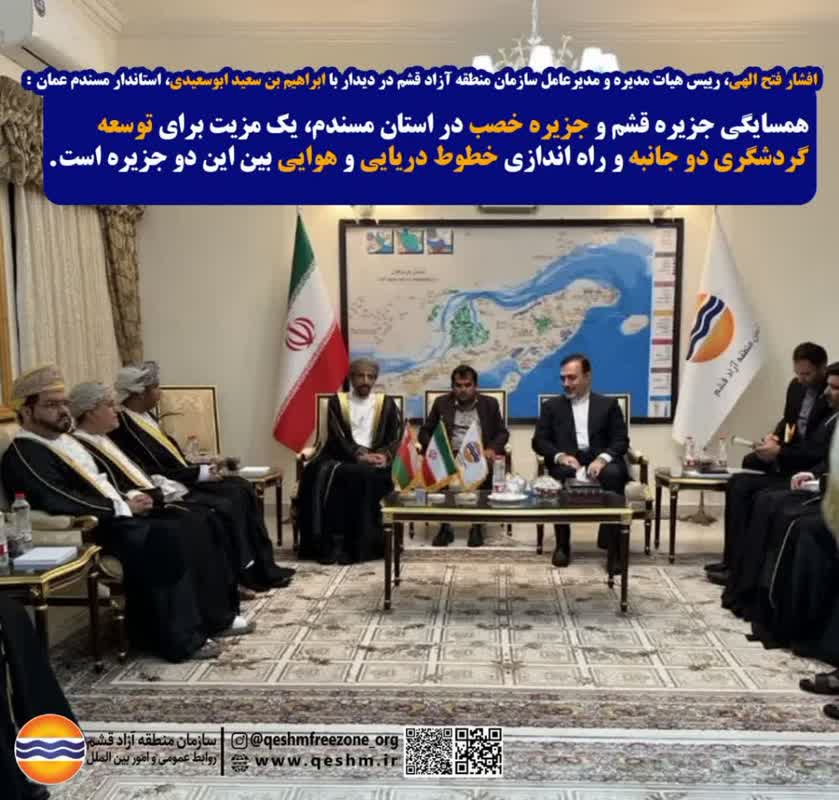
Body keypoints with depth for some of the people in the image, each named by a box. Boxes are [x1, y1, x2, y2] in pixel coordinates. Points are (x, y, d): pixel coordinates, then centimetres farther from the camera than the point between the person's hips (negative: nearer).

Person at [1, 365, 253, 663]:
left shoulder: (65, 439, 19)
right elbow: (61, 503, -22)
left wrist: (130, 499, 2)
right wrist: (124, 507, -16)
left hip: (115, 515, 9)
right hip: (89, 530, -9)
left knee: (192, 524, -6)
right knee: (165, 537, -29)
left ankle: (216, 615, 0)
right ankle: (182, 637, -20)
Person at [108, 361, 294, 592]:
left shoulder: (146, 416, 12)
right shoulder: (123, 427, -18)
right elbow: (153, 475, -22)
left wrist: (205, 465, 4)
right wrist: (200, 473, -16)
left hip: (183, 481, 9)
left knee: (241, 489, -6)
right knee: (226, 506, -24)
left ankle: (264, 567, -4)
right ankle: (248, 573, -6)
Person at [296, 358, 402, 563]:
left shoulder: (386, 403, 13)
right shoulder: (337, 401, 10)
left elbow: (396, 436, 4)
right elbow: (337, 437, -2)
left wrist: (385, 456, -17)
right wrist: (359, 455, -18)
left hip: (373, 460, 0)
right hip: (342, 457, 1)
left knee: (362, 476, -34)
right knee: (326, 475, -32)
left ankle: (356, 544, -26)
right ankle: (332, 541, -28)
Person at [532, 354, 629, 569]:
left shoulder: (608, 405, 14)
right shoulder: (551, 406, 16)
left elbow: (621, 441, 4)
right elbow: (539, 441, 6)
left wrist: (603, 458, -17)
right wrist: (560, 456, -15)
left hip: (599, 462, 0)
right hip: (568, 463, 0)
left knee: (613, 474, -33)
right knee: (562, 474, -34)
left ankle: (612, 546, -26)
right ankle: (562, 544, -19)